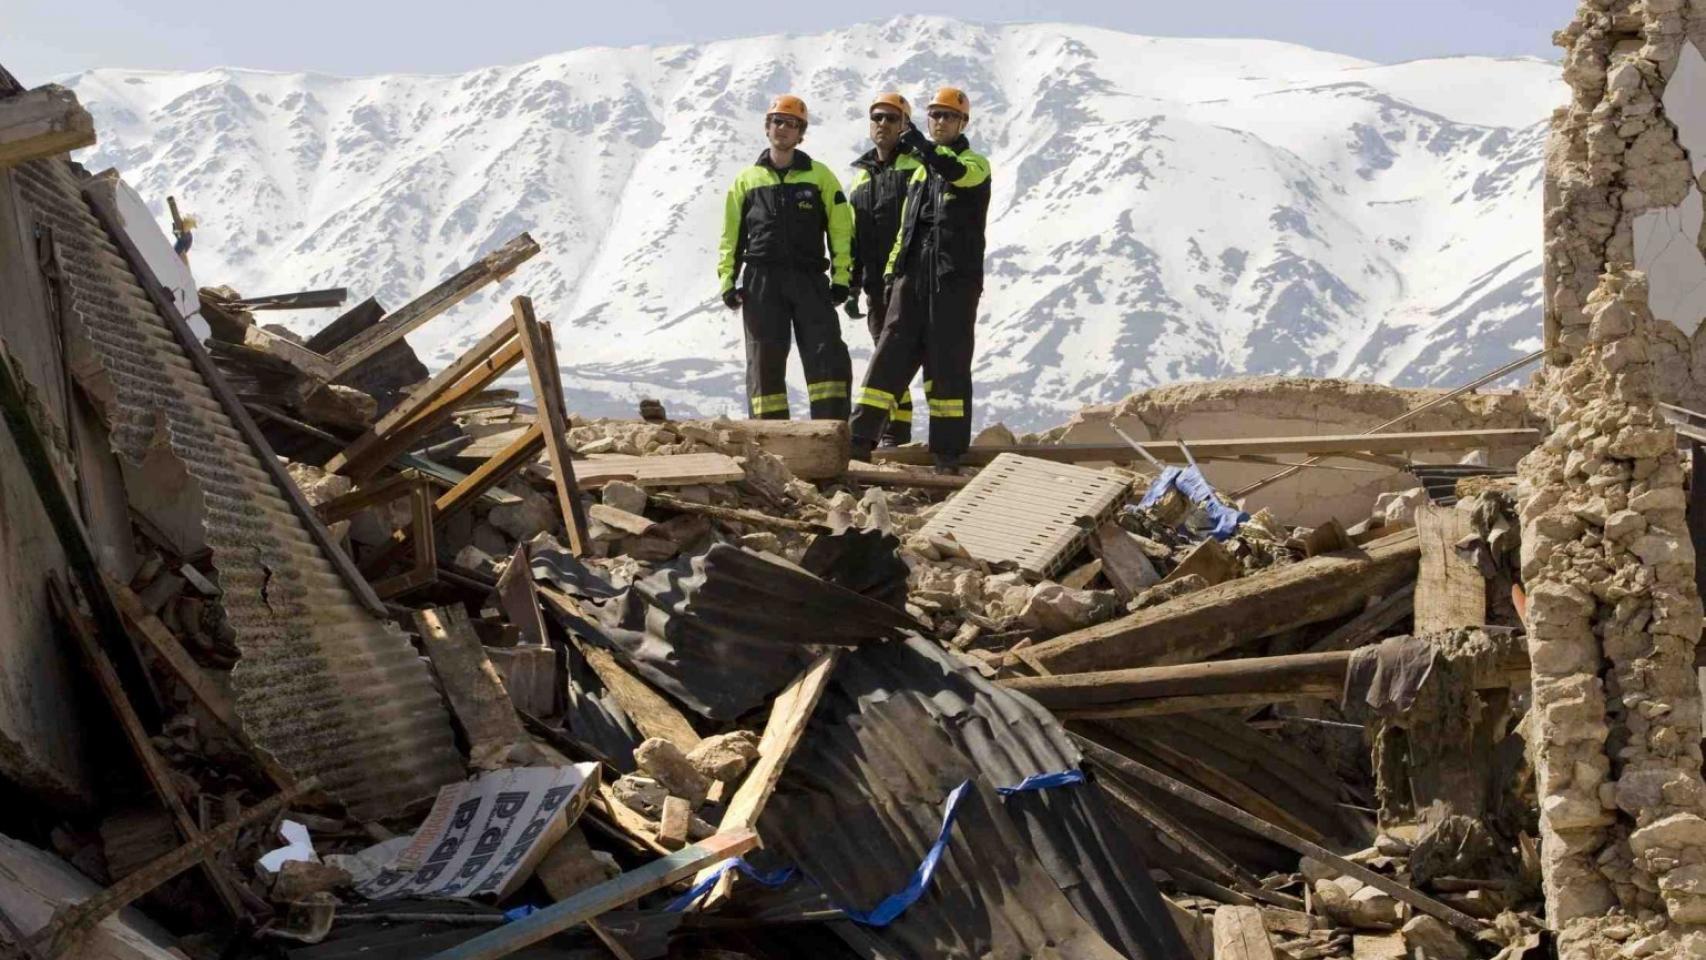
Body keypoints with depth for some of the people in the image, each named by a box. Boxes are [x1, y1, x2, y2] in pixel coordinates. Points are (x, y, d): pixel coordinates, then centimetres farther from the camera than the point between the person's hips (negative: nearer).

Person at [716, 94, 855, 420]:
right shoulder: (747, 180, 13)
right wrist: (727, 280, 5)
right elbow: (731, 236, 14)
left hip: (809, 279, -1)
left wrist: (841, 277, -3)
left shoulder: (820, 176, 8)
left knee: (827, 354, -12)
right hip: (761, 281, 1)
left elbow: (841, 230, 6)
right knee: (765, 361, 1)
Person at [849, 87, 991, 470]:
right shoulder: (921, 171, 22)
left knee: (948, 362, -4)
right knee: (891, 352, -2)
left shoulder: (975, 164, 2)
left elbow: (957, 172, -25)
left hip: (955, 277, -5)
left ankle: (948, 451, 1)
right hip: (914, 276, 5)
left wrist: (925, 147, -42)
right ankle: (861, 438, -5)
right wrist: (891, 272, 17)